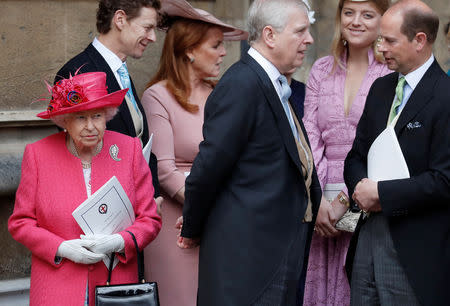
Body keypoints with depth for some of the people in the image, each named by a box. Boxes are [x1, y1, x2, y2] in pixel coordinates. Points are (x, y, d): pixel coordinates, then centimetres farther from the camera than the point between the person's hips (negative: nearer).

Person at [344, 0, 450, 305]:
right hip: (370, 233, 7)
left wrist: (381, 193, -14)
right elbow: (357, 155, 17)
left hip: (415, 247, -7)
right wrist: (361, 187, -5)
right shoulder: (381, 88, 12)